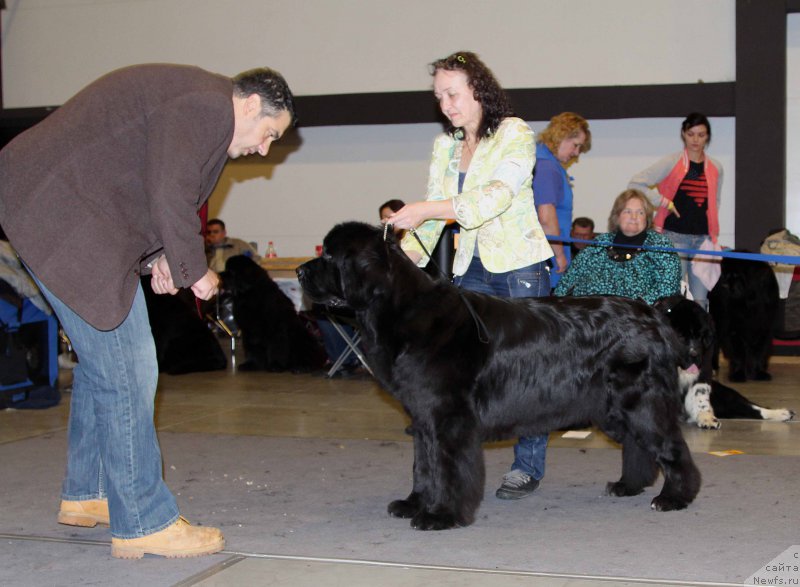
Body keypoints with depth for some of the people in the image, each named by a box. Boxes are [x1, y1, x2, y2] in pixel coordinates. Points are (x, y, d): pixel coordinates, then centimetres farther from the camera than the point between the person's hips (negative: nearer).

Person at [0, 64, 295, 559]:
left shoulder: (198, 105, 19)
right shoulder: (207, 106, -15)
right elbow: (170, 200, -22)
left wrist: (155, 257, 10)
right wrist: (194, 270, -7)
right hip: (65, 216, -11)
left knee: (102, 359, 19)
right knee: (126, 366, -9)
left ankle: (85, 494, 32)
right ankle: (143, 523, -2)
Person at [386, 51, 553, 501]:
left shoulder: (514, 134, -7)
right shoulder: (445, 147, 13)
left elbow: (496, 196, -22)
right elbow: (433, 217, 10)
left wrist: (430, 208, -28)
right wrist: (403, 253, -8)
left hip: (518, 265, -5)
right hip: (470, 269, 5)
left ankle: (528, 467, 9)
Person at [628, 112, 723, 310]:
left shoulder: (715, 168, 11)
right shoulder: (671, 163, 0)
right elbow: (635, 184, -2)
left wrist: (713, 237, 11)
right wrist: (664, 202, -7)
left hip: (703, 239, 3)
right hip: (675, 236, -3)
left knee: (701, 299, 1)